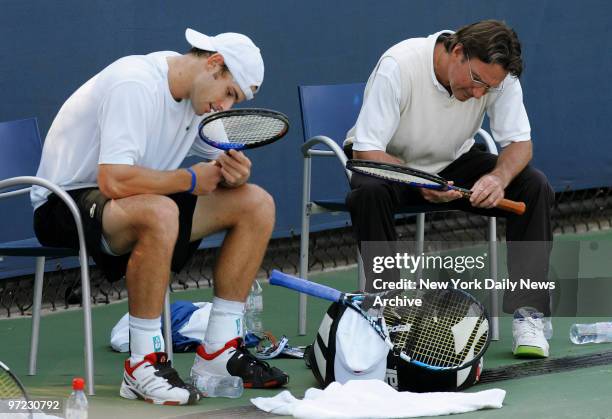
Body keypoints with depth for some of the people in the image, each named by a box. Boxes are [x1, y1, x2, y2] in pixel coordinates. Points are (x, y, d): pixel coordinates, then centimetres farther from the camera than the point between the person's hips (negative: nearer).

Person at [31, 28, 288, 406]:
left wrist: (235, 172, -12)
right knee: (159, 213, -41)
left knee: (257, 204, 0)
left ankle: (218, 353, 3)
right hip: (67, 202, -9)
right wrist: (190, 180, -21)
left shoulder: (199, 94, 4)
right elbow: (114, 181, -34)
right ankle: (143, 367, -28)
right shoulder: (134, 85, -25)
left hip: (143, 205, 10)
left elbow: (221, 163, 13)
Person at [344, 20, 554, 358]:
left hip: (454, 164, 4)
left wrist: (499, 177, -36)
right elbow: (365, 151, -29)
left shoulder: (498, 75, -19)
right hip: (389, 163, -4)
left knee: (535, 186, -19)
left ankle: (527, 313, -19)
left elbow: (520, 143, -12)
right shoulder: (398, 67, -30)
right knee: (369, 192, -39)